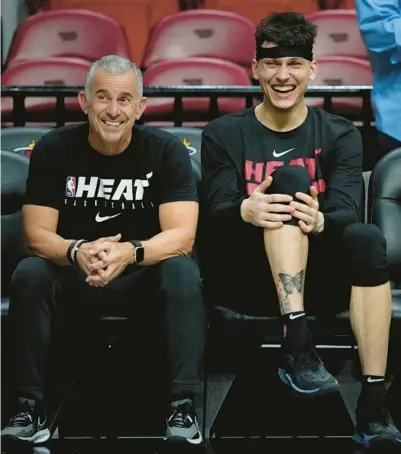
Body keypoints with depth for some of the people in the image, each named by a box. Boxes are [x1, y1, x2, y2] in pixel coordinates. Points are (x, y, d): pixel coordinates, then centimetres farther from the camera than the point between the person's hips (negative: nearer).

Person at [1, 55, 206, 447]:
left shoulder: (166, 150, -11)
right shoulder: (53, 150, -8)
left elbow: (181, 236, -19)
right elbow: (37, 234, -12)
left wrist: (129, 253, -41)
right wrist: (77, 252, -36)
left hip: (145, 278, -1)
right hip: (73, 278, 1)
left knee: (183, 272, -32)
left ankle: (183, 408, -30)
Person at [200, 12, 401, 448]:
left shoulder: (340, 134, 6)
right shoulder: (223, 134, 5)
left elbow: (347, 212, -10)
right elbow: (214, 215, -8)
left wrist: (320, 221, -36)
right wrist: (245, 210, -33)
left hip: (317, 277, 1)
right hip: (245, 279, -1)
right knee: (290, 176, -25)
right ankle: (297, 343, -40)